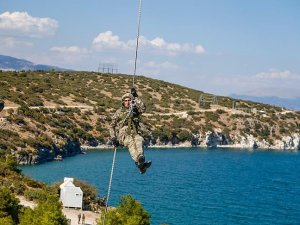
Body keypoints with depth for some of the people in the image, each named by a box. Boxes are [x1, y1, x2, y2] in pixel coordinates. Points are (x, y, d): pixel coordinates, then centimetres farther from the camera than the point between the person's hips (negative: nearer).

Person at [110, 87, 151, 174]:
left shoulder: (135, 111, 23)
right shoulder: (118, 113, 20)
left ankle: (140, 157, -65)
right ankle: (139, 163, -63)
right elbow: (112, 126, 21)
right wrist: (113, 137, 6)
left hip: (135, 134, 2)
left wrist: (136, 97, 2)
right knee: (130, 142, -38)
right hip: (123, 134, -2)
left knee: (139, 140, -36)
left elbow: (143, 108, -1)